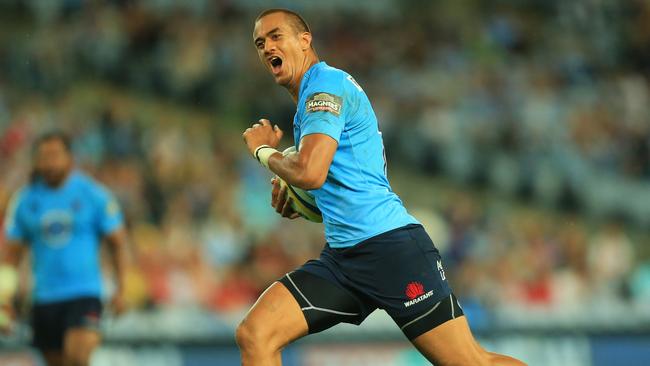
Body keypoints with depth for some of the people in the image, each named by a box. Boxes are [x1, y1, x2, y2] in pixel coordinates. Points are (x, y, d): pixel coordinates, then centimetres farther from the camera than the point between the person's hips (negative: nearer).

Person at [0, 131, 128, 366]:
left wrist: (120, 289, 2)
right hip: (44, 299, 3)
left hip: (84, 294, -3)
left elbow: (117, 242, 5)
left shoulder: (94, 195, -2)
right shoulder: (25, 201, 5)